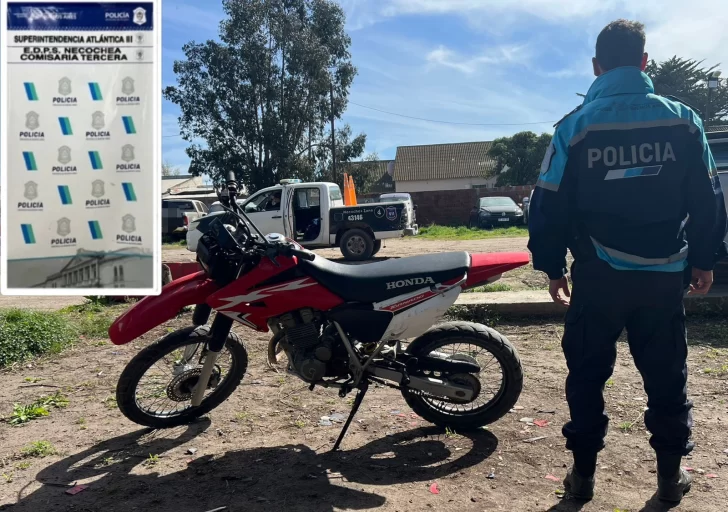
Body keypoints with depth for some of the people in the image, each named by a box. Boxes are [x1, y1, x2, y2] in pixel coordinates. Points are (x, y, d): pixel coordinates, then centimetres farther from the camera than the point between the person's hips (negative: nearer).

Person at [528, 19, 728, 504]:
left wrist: (552, 266, 5)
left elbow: (550, 205, -5)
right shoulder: (682, 119, 2)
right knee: (667, 374, 17)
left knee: (588, 374, 10)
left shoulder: (575, 126, -5)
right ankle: (671, 472, 28)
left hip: (598, 274, -2)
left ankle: (584, 471, 19)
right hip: (664, 273, 2)